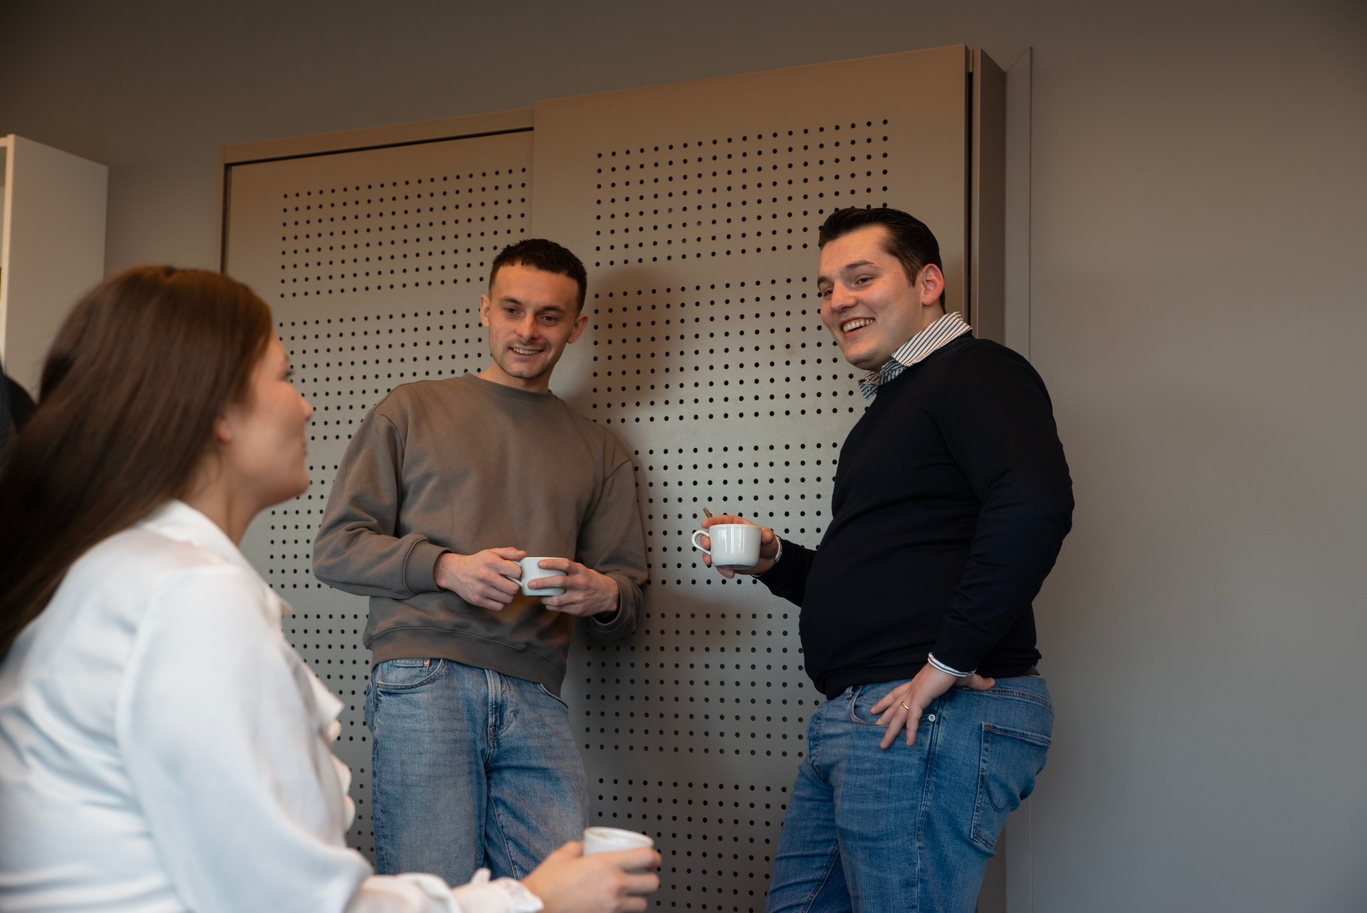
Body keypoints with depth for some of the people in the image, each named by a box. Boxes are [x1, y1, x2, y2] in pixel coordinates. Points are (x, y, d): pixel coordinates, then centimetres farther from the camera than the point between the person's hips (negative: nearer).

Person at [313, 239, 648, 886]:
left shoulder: (600, 452, 22)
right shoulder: (412, 410, 14)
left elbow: (626, 595, 21)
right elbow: (335, 548, 8)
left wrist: (605, 596, -4)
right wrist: (445, 567, -9)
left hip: (535, 700, 3)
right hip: (424, 680, -2)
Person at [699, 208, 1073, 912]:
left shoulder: (976, 372, -8)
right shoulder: (890, 406, 24)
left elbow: (1034, 505, -27)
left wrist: (947, 661, -24)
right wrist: (773, 559, 12)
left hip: (935, 719, -10)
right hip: (855, 721, 10)